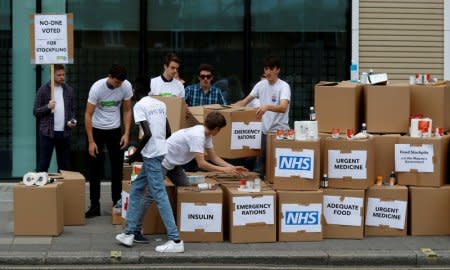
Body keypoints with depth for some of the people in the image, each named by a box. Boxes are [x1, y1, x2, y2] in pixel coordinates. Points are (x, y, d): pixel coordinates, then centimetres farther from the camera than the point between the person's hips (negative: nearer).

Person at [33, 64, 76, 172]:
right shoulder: (43, 90, -3)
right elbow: (36, 112, -3)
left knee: (64, 165, 9)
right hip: (47, 133, -4)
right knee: (43, 165, 0)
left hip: (64, 133, 4)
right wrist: (47, 107, -20)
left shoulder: (69, 90, 9)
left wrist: (72, 120, -3)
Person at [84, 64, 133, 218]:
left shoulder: (126, 86, -15)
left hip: (115, 130, 3)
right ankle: (95, 205, 5)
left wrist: (126, 133, -10)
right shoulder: (97, 88, -24)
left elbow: (127, 110, -1)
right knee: (95, 169, 0)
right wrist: (91, 142, -21)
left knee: (117, 167, 5)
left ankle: (117, 202, 17)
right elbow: (88, 115, -19)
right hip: (97, 130, -3)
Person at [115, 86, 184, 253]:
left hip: (152, 155, -9)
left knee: (159, 196, -7)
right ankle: (130, 233, 19)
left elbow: (148, 134, -19)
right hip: (162, 152, 9)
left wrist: (136, 154, -7)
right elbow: (168, 132, 15)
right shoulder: (160, 104, 13)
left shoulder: (139, 106, -10)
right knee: (136, 189, 17)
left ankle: (175, 241, -9)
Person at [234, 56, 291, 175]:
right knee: (259, 166, 5)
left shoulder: (284, 86, -12)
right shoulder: (261, 85, 6)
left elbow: (283, 107, -30)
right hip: (264, 130, 5)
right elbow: (244, 102, 13)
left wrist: (267, 107, -47)